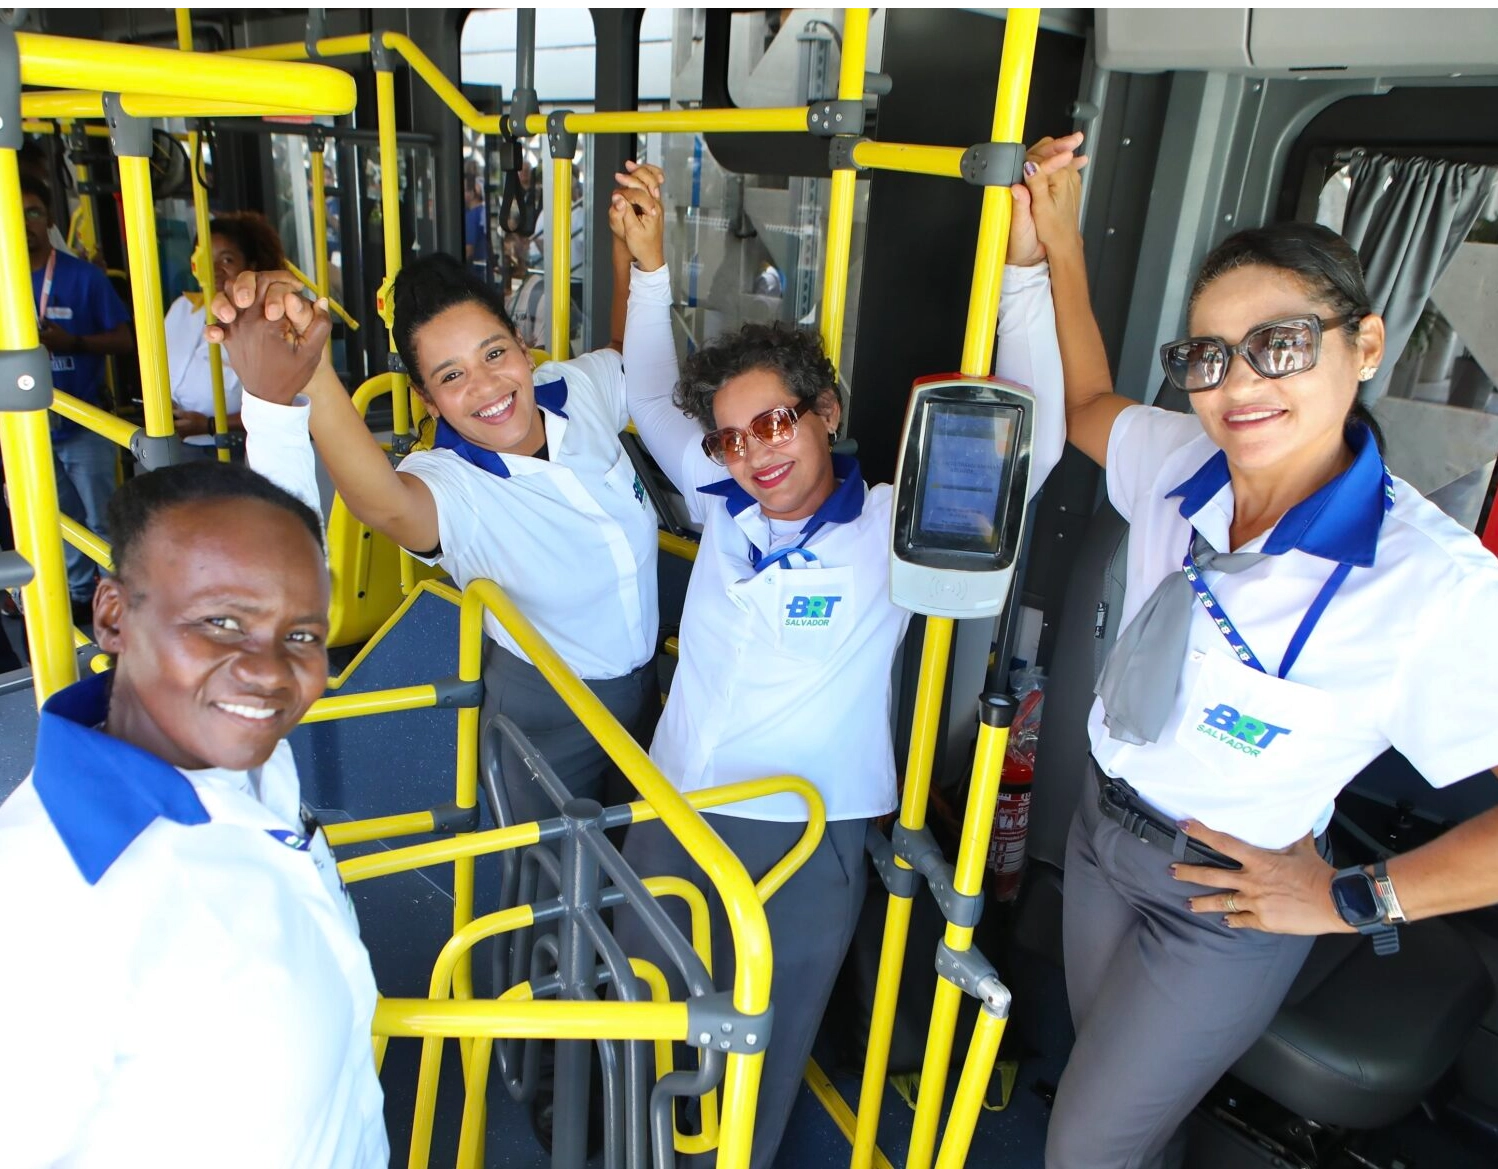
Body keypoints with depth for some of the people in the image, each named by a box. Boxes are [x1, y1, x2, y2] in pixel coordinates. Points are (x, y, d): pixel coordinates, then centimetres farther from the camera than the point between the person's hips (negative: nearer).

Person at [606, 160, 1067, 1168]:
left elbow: (1031, 444, -18)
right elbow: (651, 395, 13)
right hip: (673, 816, 5)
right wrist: (649, 260, 6)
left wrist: (1029, 268, -22)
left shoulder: (893, 528, -11)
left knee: (760, 1063, 14)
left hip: (807, 844, -4)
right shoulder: (725, 506, 1)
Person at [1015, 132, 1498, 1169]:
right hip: (1104, 831, 5)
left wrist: (1352, 900, -19)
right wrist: (1060, 244, 3)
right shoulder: (1180, 460, -13)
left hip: (1223, 902, -5)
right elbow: (1090, 406, 9)